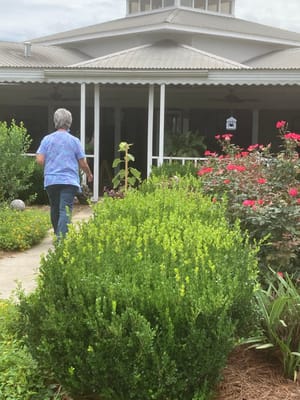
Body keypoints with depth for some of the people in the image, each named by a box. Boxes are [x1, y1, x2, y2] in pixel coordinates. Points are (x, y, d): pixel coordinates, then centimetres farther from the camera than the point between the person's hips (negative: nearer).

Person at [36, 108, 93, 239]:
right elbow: (83, 163, 3)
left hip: (51, 180, 3)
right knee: (65, 211, -7)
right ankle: (62, 238, -19)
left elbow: (40, 160, -5)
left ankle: (58, 235, 32)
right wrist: (89, 175, 22)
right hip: (69, 181, -2)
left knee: (55, 209, 18)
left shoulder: (47, 139, 2)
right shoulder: (74, 140, 0)